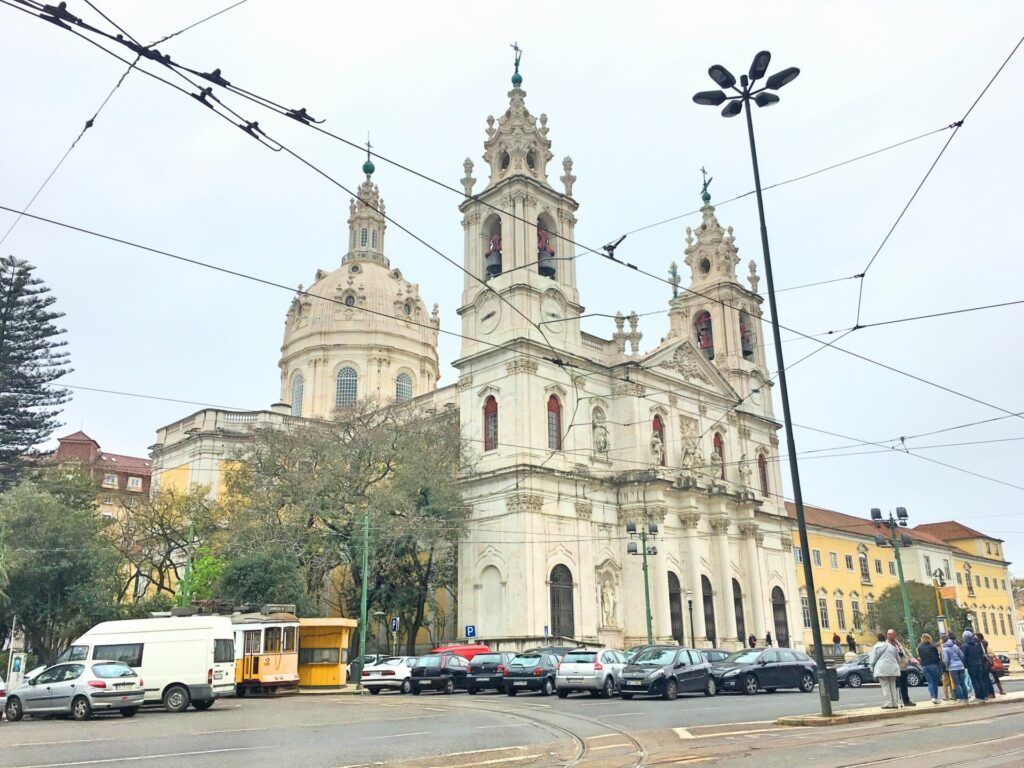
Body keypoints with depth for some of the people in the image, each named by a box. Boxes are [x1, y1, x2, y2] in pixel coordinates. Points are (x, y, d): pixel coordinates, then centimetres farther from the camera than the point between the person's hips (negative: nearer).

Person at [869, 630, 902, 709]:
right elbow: (898, 659, 22)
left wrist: (872, 669, 6)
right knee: (892, 686, 10)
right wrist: (896, 666, 34)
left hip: (881, 669, -4)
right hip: (892, 669, 4)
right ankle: (895, 703, 10)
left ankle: (887, 703, -8)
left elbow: (872, 659, -1)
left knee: (885, 686, -3)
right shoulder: (892, 646, 14)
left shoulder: (876, 647, 1)